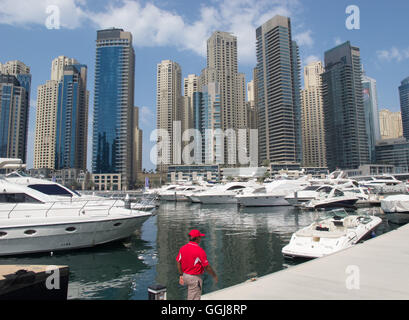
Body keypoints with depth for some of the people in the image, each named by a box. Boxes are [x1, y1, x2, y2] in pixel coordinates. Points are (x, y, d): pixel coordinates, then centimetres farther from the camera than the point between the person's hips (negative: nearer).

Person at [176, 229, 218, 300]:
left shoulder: (183, 248, -2)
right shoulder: (199, 250, -22)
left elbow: (178, 262, 4)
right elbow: (207, 267, -17)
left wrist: (181, 275, 13)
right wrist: (215, 276, -2)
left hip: (185, 276, 8)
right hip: (195, 278, -7)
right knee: (194, 298, 4)